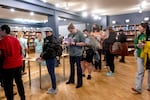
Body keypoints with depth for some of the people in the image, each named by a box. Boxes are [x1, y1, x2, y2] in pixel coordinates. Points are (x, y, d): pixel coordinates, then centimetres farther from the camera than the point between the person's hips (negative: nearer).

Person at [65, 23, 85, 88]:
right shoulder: (69, 35, 7)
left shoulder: (80, 34, -9)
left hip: (78, 54, -6)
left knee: (78, 67, 4)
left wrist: (75, 43, -17)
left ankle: (79, 82, 19)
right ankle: (71, 80, 36)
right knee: (72, 67, 18)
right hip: (71, 54, 6)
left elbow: (83, 43, -10)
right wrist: (68, 43, -4)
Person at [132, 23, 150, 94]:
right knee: (140, 72, 1)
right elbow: (135, 44, 9)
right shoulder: (139, 36, 5)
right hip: (140, 56, 3)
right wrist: (137, 45, -12)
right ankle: (138, 88, 1)